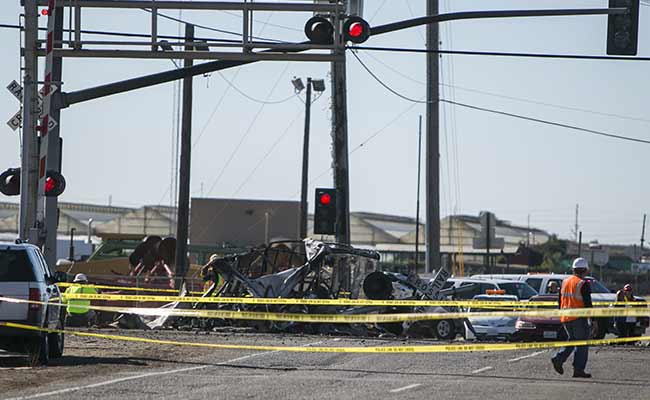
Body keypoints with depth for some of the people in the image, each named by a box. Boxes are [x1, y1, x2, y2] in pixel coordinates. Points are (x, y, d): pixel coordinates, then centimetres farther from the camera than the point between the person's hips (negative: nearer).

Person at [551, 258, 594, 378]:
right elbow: (588, 304, -14)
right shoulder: (583, 284, -11)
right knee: (582, 343, 1)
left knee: (572, 340, 20)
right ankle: (578, 369, -2)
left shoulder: (565, 282, 10)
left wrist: (561, 316, 26)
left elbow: (560, 301, 16)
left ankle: (558, 359, 1)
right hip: (578, 318, -7)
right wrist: (593, 320, -9)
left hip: (565, 318, 7)